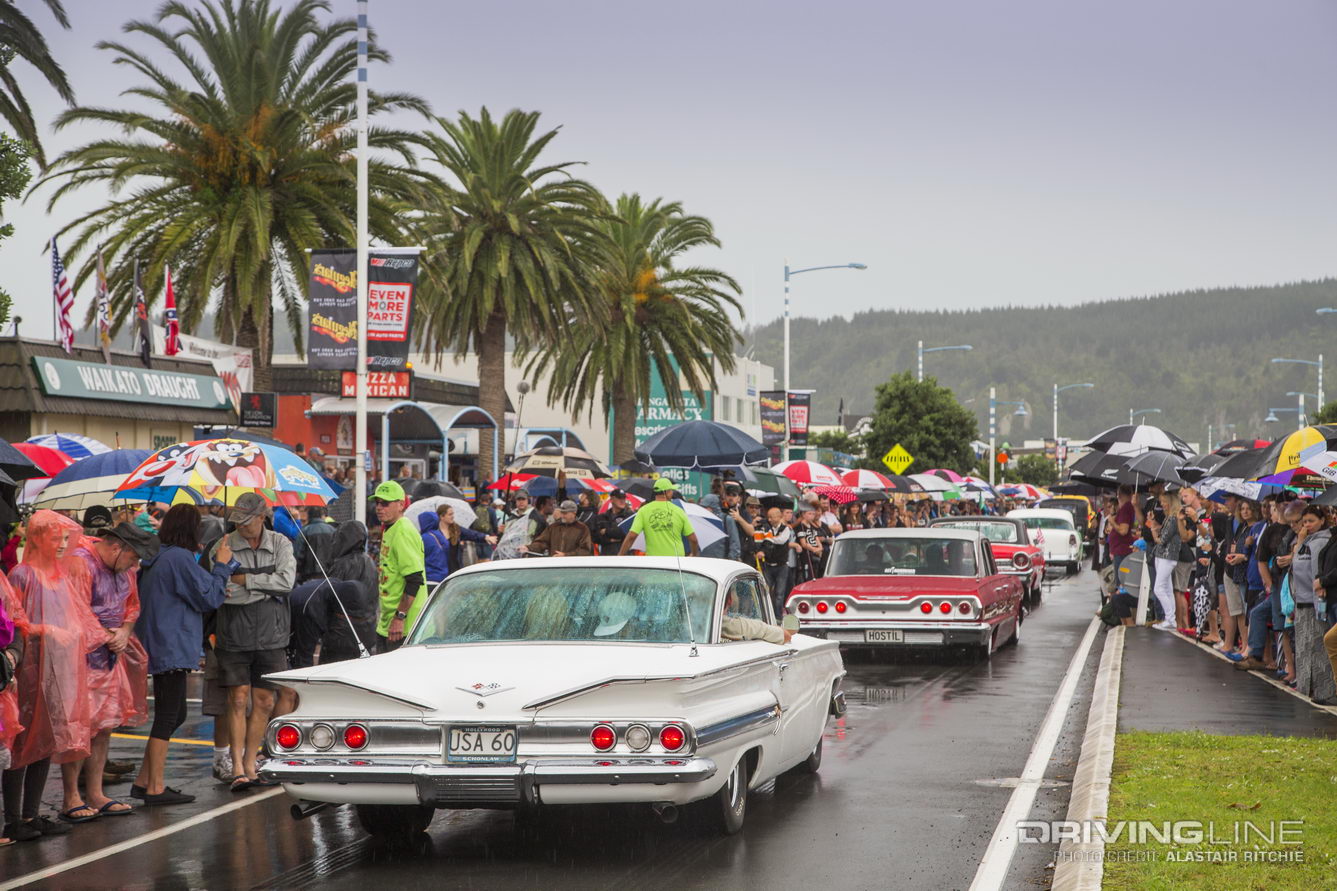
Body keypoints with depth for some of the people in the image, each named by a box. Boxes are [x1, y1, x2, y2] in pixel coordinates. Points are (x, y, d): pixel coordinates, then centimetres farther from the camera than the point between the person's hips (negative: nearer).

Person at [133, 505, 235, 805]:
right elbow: (210, 597, -13)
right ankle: (156, 788, -4)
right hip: (173, 649, -10)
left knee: (174, 715, 17)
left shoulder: (157, 558, 14)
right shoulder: (180, 558, -16)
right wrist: (221, 565, -1)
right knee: (167, 717, -6)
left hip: (158, 647, 10)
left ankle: (143, 781, 20)